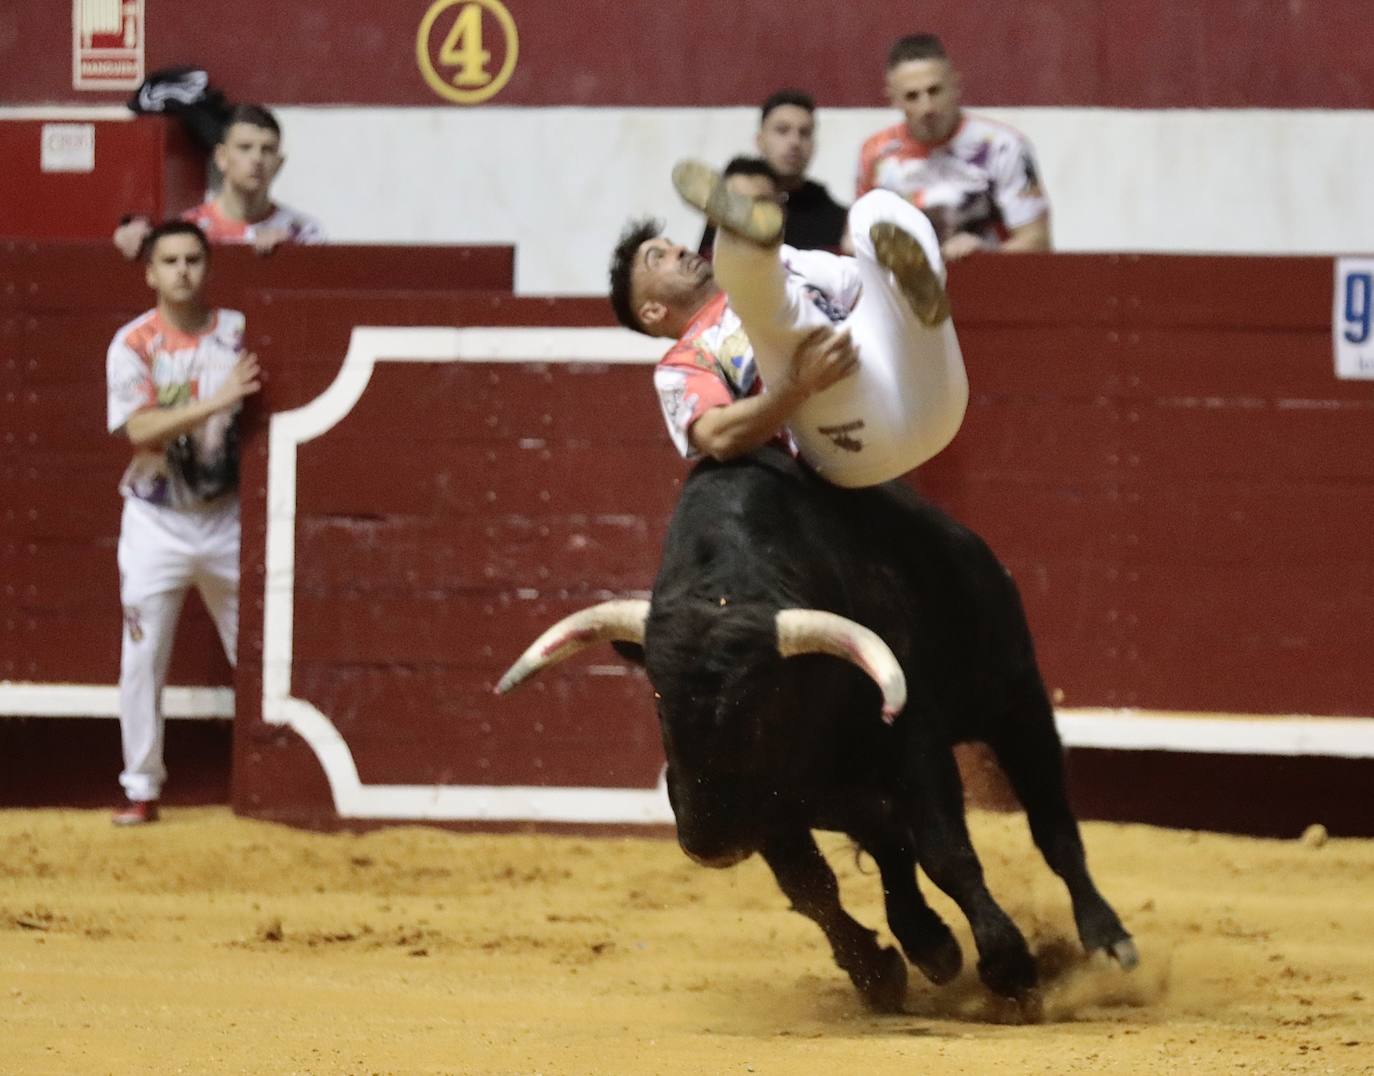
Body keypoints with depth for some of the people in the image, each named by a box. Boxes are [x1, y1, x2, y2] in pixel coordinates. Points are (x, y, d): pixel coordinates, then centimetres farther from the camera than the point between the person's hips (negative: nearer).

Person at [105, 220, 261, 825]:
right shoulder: (133, 345, -6)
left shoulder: (240, 333, 0)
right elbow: (140, 430, -19)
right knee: (141, 661, -2)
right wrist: (219, 399, -28)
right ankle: (142, 790, 6)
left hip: (227, 518, 1)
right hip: (157, 521, -1)